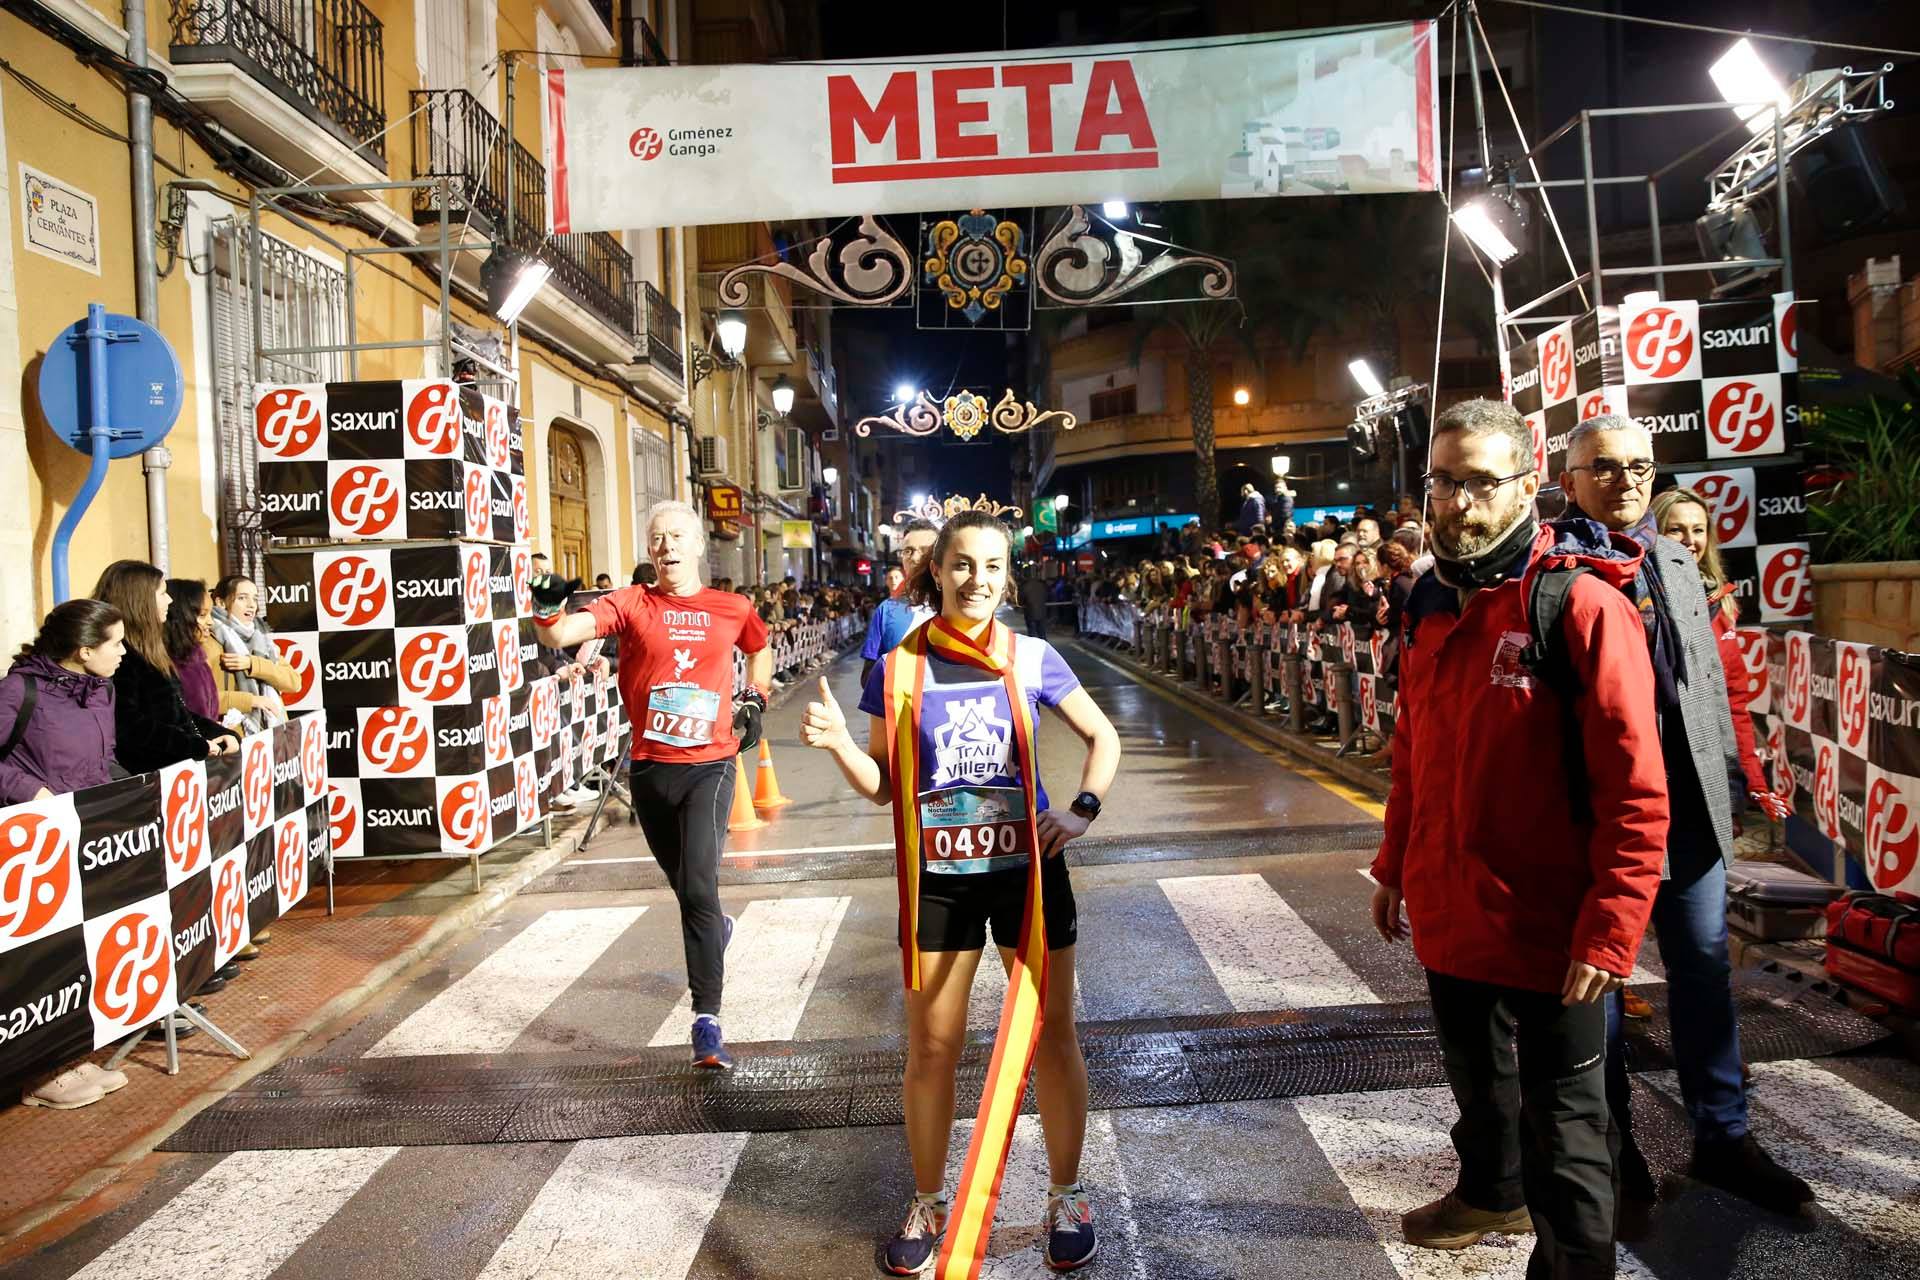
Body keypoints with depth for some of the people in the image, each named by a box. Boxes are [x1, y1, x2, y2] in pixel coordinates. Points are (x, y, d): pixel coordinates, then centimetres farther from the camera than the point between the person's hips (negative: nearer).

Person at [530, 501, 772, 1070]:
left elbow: (760, 650, 25)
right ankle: (717, 927, 54)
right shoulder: (631, 604, -2)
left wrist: (754, 701, 14)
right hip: (650, 767, 2)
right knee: (684, 884, 19)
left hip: (710, 765, -2)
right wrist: (547, 611, -38)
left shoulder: (733, 608, 3)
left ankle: (706, 1021, -10)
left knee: (699, 886, -15)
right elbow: (561, 634, -18)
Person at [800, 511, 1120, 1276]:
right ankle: (927, 1205, 32)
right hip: (937, 878, 0)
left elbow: (1102, 738, 8)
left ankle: (1066, 1199, 32)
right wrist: (839, 746, -18)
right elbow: (884, 787, 1)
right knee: (930, 1050, 10)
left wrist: (1083, 810, -9)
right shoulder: (899, 669, -3)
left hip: (1028, 868, 0)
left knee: (1051, 1038, 10)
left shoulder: (1032, 659, -3)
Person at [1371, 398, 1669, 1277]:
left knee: (1562, 1125, 8)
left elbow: (1636, 792, -20)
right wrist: (1396, 868, 15)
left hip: (1547, 931, -7)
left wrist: (1608, 932, -21)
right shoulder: (1431, 607, 4)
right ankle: (1490, 1192, 52)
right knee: (1475, 1076, 28)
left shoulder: (1582, 604, -18)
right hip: (1450, 914, 7)